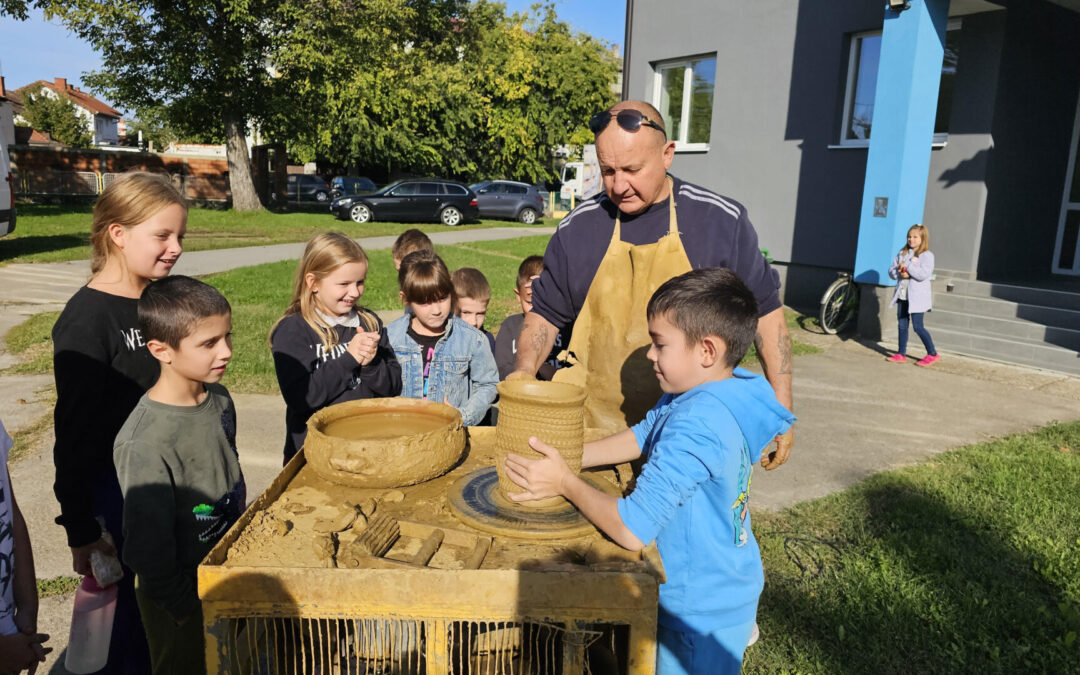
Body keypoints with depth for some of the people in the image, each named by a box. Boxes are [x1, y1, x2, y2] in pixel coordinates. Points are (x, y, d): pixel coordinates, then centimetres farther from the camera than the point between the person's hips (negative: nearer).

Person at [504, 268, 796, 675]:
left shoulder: (695, 427, -34)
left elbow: (632, 530, -34)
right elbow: (640, 437, 6)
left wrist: (565, 483, -20)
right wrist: (562, 459, -4)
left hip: (702, 610, -8)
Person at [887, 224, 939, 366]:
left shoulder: (927, 255, -7)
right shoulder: (902, 253, 11)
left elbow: (923, 274, -20)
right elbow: (891, 271, 8)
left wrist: (907, 266, -16)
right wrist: (900, 273, -13)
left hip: (917, 297, -6)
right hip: (902, 295, 6)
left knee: (918, 327, -5)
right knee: (902, 325, 9)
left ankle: (933, 354, 8)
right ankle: (901, 354, 17)